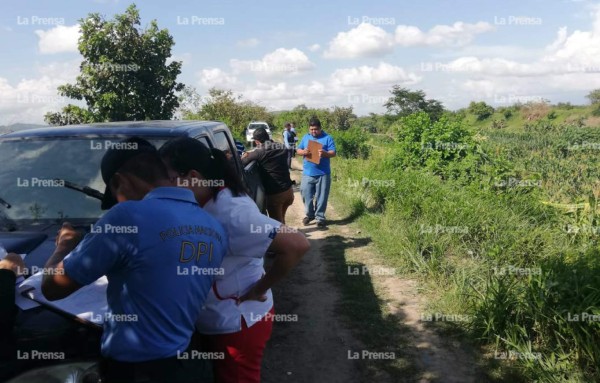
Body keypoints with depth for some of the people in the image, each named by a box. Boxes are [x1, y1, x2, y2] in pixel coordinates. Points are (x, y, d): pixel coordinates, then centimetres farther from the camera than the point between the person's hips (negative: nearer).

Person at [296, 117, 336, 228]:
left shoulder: (327, 138, -2)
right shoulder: (305, 137, 11)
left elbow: (333, 153, -7)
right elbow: (298, 150, 11)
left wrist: (325, 153, -29)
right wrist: (303, 152, -13)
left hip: (323, 173, -3)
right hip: (308, 173, 3)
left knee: (321, 197, 3)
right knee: (306, 195, 7)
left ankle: (320, 217, 14)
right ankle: (309, 214, 25)